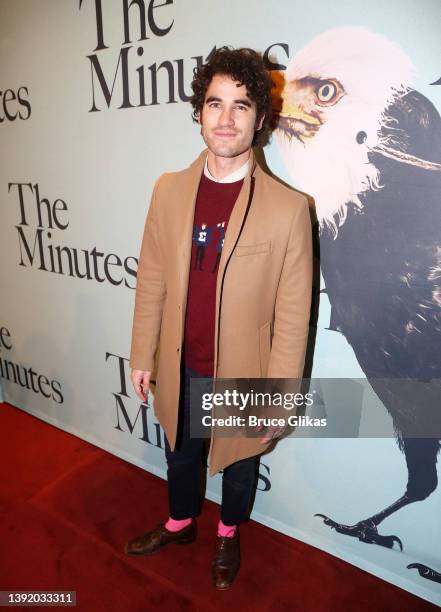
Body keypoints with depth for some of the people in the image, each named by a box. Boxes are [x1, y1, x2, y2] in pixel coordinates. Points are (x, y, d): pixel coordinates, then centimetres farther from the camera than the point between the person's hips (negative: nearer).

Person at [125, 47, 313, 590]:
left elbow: (292, 317, -13)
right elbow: (151, 281, 0)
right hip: (179, 369, 3)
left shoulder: (288, 207, -17)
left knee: (238, 464, 24)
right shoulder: (169, 189, -6)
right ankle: (180, 523, 59)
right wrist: (142, 357, 4)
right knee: (179, 454, 27)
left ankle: (228, 536, 57)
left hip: (243, 375, -2)